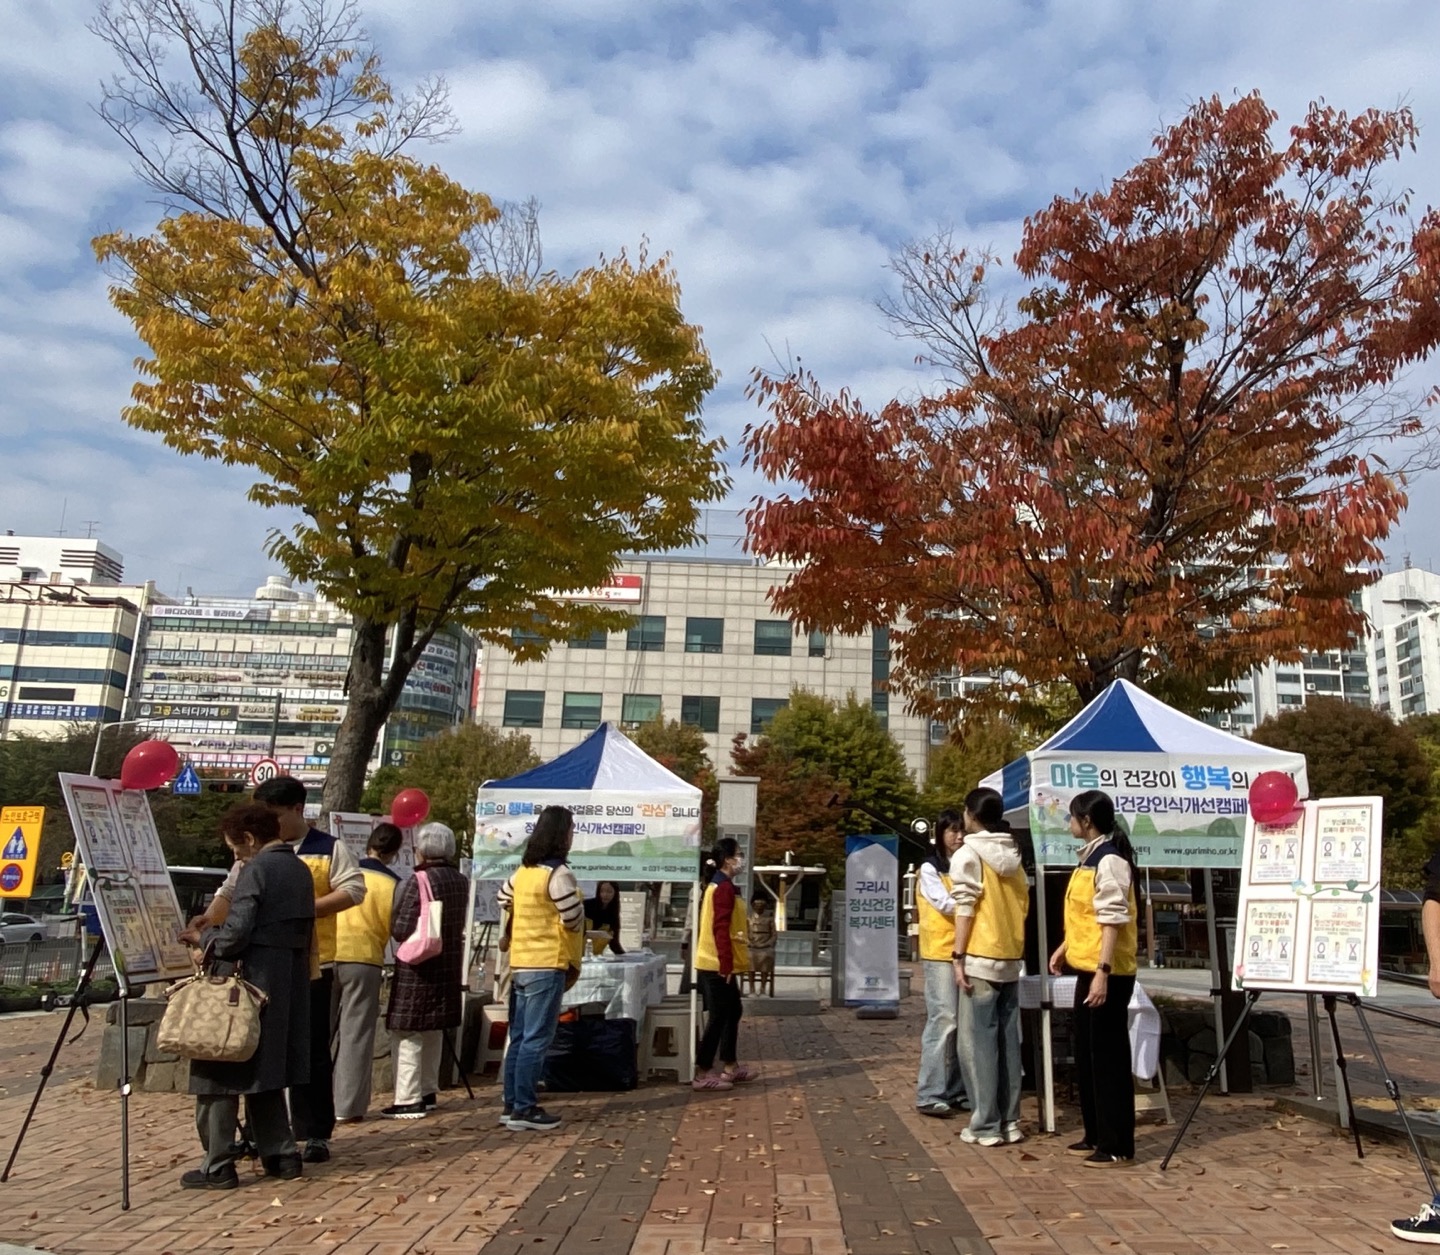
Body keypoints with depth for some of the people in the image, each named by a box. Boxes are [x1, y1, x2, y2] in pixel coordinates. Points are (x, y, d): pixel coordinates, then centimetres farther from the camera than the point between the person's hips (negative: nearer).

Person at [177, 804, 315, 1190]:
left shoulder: (256, 869, -13)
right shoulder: (299, 869, 12)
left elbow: (237, 932, -20)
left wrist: (204, 937, 0)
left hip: (251, 979, -8)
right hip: (289, 981, 9)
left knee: (221, 1071, 2)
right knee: (265, 1071, 17)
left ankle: (218, 1166, 5)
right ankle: (281, 1154, 17)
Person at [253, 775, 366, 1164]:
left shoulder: (330, 849, -1)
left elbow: (354, 890, -10)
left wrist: (305, 908, -20)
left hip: (311, 964, -4)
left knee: (311, 1050, 2)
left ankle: (316, 1134, 11)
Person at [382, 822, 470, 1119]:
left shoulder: (419, 880, -16)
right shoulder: (460, 881, 5)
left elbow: (401, 930, -17)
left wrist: (392, 924, 2)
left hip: (418, 969, -8)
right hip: (448, 967, 8)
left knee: (407, 1034, -1)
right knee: (433, 1032, 17)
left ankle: (408, 1100, -1)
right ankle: (428, 1092, 25)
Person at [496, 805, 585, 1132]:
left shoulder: (523, 870, 10)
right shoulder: (558, 873, -15)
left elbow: (504, 900, 22)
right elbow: (574, 919, -14)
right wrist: (579, 904, 6)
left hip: (520, 963, 8)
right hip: (547, 964, -8)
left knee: (519, 1037, 13)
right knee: (536, 1039, -3)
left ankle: (511, 1105, 18)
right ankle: (525, 1109, 0)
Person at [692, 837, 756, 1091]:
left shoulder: (718, 885, 15)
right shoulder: (725, 887, -16)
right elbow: (720, 929, -23)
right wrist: (726, 964, -22)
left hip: (715, 964, 10)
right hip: (718, 965, -10)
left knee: (733, 1011, 17)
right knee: (718, 1016, -3)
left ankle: (730, 1066, 25)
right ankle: (703, 1074, 3)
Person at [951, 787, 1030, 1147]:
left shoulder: (967, 854, -7)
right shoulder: (1012, 856, 13)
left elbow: (965, 908, -12)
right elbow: (1023, 906, 14)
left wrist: (959, 956, -11)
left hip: (981, 959, -7)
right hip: (1011, 959, 7)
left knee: (977, 1042, -1)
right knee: (1007, 1041, 11)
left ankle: (985, 1126, 0)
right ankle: (1009, 1122, 15)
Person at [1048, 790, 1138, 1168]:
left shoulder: (1110, 860, -17)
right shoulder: (1090, 856, 12)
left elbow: (1112, 921, -22)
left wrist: (1103, 972, -24)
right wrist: (1065, 948, 22)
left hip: (1107, 973, -10)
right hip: (1087, 968, 10)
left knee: (1108, 1058, -2)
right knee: (1087, 1056, 15)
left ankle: (1118, 1145, 8)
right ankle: (1096, 1135, 26)